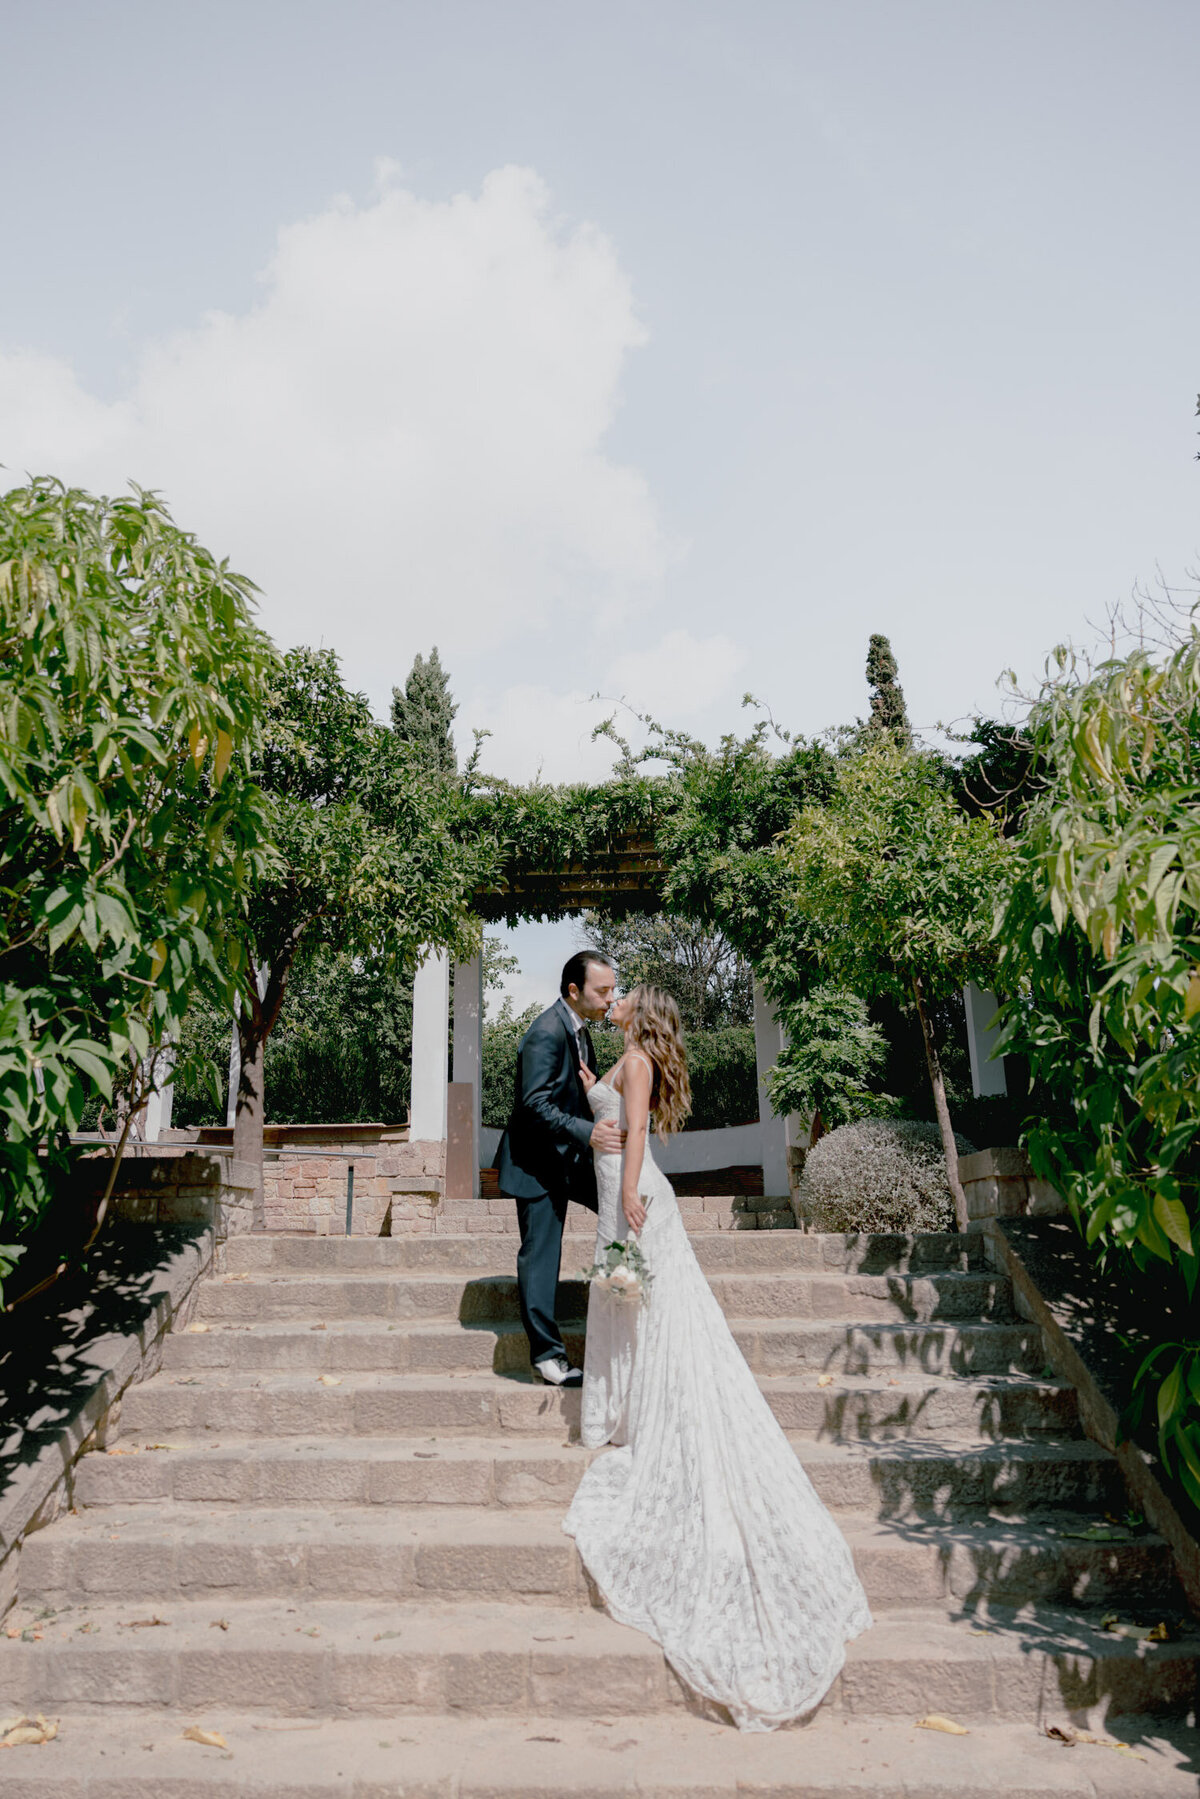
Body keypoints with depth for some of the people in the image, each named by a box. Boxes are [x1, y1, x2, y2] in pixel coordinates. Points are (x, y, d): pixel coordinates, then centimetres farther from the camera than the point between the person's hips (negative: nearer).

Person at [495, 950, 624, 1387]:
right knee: (540, 1254, 0)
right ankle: (547, 1354, 9)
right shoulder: (546, 1033, -22)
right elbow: (536, 1105, -29)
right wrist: (587, 1133, -39)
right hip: (538, 1161, -9)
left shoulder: (578, 1029, 8)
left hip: (570, 1155, 9)